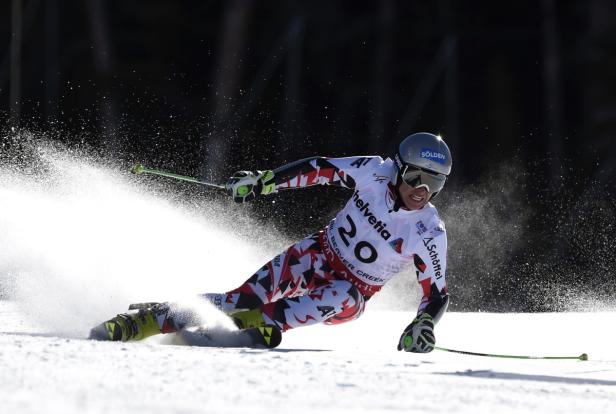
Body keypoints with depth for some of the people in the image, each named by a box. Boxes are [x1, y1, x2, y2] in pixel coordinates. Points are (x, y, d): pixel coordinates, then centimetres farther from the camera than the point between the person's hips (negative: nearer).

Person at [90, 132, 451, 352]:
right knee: (249, 296, -19)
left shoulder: (429, 234, -19)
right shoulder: (377, 173, -15)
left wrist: (423, 327, -34)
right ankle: (143, 321, -18)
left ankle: (262, 324, -38)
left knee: (341, 299, -38)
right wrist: (265, 180, -10)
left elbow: (437, 295, -14)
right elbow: (322, 169, -4)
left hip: (353, 292, -1)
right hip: (319, 254, 1)